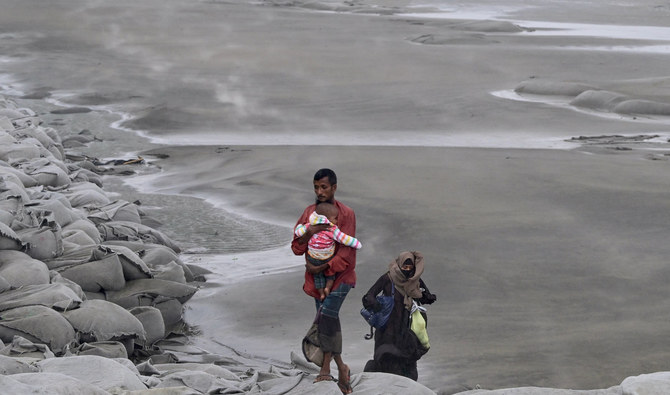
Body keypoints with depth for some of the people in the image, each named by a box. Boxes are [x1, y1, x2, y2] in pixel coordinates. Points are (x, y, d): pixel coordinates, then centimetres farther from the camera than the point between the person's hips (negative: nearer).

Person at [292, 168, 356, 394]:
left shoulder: (346, 214, -12)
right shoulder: (309, 212, 4)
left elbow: (345, 254, -15)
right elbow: (296, 248, 2)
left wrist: (319, 269, -19)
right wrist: (309, 232, -17)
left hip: (340, 275, -6)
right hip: (316, 277, 6)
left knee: (326, 315, -23)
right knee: (329, 323, 9)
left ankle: (326, 367, -13)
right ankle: (341, 368, 22)